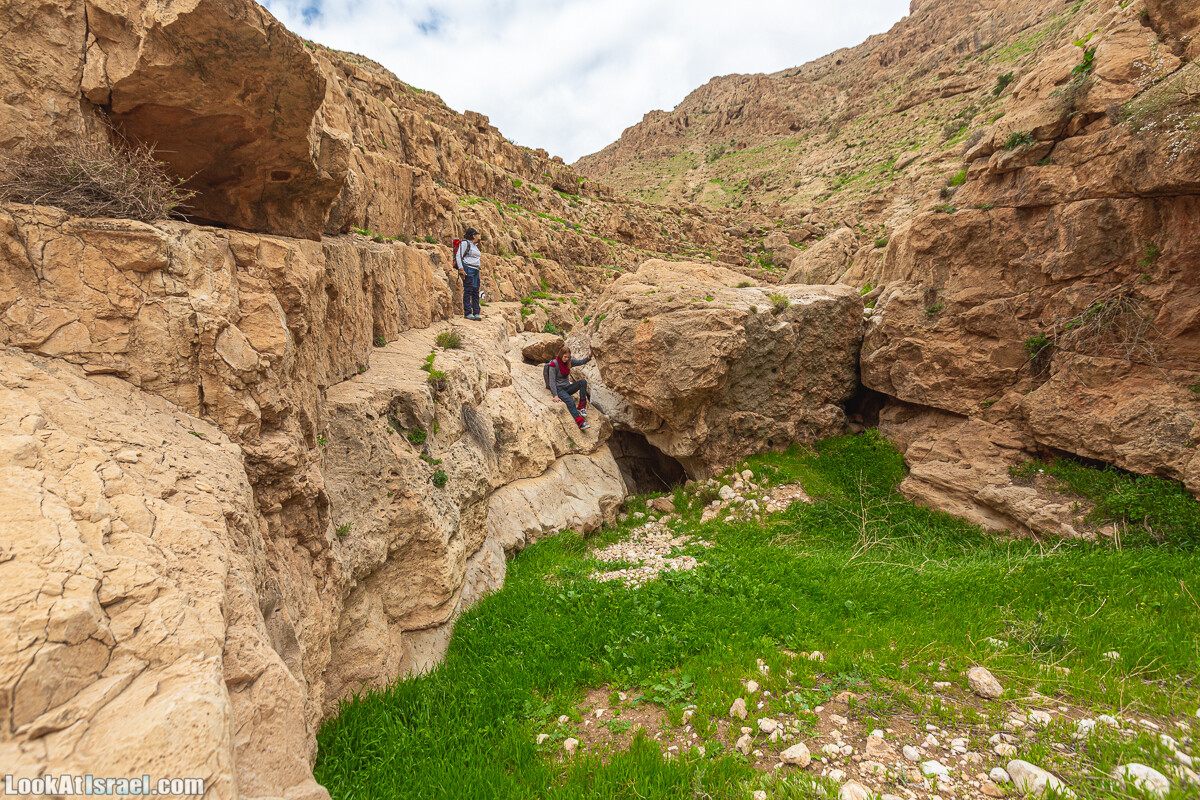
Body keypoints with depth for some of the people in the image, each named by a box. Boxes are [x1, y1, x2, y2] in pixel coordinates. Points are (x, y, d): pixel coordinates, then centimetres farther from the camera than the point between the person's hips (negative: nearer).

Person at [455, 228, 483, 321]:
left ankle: (476, 313, 5)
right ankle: (467, 313, -8)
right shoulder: (465, 243, -5)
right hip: (467, 269, -8)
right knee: (468, 290, -9)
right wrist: (461, 269, -18)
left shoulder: (474, 245, 21)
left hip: (475, 270, 8)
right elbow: (458, 256, -10)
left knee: (476, 291, 4)